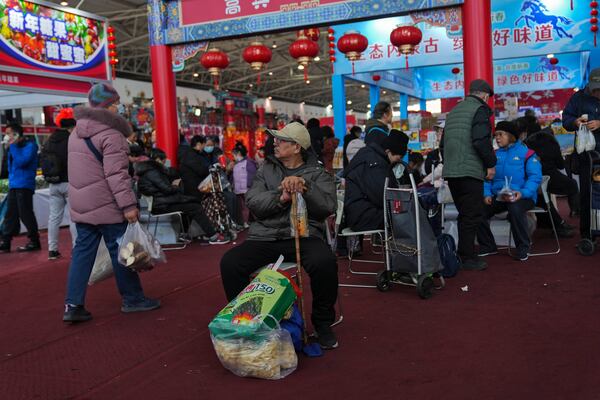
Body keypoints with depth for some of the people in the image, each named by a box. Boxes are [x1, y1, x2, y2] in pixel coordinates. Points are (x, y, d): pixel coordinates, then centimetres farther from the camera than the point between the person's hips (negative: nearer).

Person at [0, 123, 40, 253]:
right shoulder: (14, 146, 16)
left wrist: (13, 146, -14)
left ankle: (34, 241, 4)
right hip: (13, 185, 8)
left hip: (24, 185, -8)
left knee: (25, 214, -5)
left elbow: (21, 161, -20)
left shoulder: (30, 145, -7)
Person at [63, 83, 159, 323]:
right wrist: (128, 204, -20)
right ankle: (132, 299, 15)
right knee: (120, 251, 3)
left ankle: (73, 305, 7)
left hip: (81, 204, 8)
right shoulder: (110, 133, -15)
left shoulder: (76, 133, 14)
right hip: (106, 204, -8)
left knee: (82, 251, 9)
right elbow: (116, 174, -21)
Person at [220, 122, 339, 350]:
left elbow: (327, 207, -6)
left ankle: (323, 323, -6)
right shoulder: (266, 170, 16)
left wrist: (304, 186, -19)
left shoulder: (317, 174, 10)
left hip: (304, 235, -2)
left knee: (325, 263, -33)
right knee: (229, 263, -23)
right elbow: (253, 202, 1)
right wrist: (280, 198, -16)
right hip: (265, 237, 2)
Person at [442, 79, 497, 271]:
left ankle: (463, 254, 21)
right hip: (470, 172, -8)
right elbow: (481, 140, -18)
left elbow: (444, 141, 23)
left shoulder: (454, 111, 20)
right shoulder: (480, 109, -5)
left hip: (451, 171, 8)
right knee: (472, 216, -3)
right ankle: (467, 257, -1)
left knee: (465, 214, 17)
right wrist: (491, 164, -9)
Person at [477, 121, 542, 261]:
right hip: (498, 197, 5)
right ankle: (488, 246, 5)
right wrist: (487, 194, -5)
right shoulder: (495, 155, 15)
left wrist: (523, 193, -24)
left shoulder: (526, 153, -1)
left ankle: (523, 247, -15)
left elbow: (535, 176, -9)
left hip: (521, 196, -5)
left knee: (515, 209, -38)